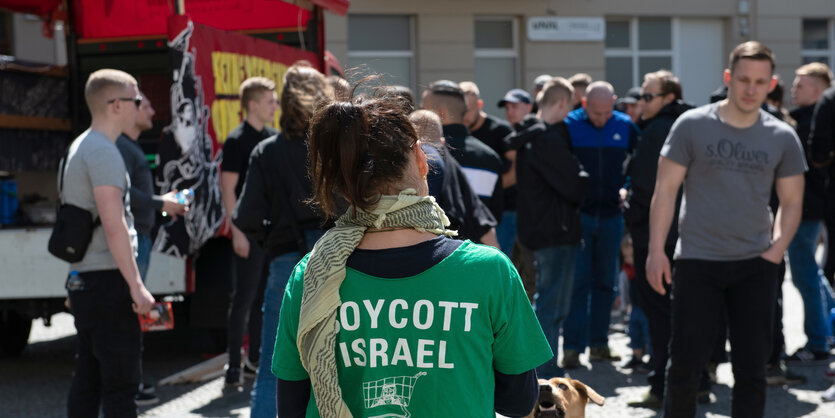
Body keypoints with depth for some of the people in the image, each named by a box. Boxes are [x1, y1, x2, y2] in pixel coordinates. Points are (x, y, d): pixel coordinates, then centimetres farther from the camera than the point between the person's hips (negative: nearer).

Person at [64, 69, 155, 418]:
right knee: (120, 383, -7)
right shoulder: (104, 153, -15)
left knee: (87, 380, 12)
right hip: (108, 282, -10)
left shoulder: (79, 147, 16)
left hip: (83, 281, 10)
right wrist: (137, 286, -20)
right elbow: (114, 226, -21)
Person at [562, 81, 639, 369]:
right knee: (578, 282, -4)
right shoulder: (569, 125, -8)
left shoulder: (625, 126, 1)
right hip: (578, 214, -3)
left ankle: (598, 344, 19)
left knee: (606, 282, 10)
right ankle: (572, 347, 0)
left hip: (611, 214, 3)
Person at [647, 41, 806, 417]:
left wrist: (776, 251, -3)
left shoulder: (783, 138, 3)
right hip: (697, 260, -2)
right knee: (684, 365, 0)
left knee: (751, 370, 4)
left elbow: (791, 202, 11)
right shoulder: (692, 125, -3)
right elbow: (665, 189, -2)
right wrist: (656, 251, -7)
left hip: (755, 266, 2)